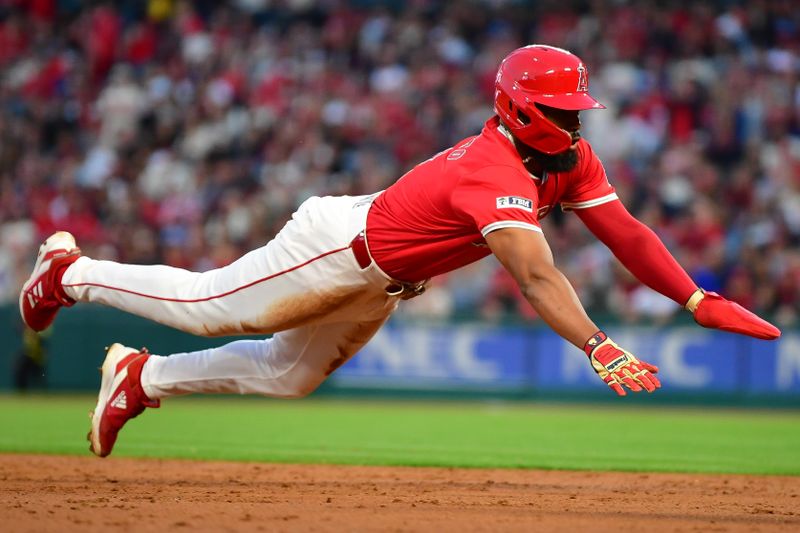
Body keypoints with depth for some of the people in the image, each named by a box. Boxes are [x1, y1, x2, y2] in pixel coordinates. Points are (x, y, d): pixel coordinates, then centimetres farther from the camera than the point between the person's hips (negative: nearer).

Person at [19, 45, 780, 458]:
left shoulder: (569, 161, -9)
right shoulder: (495, 172, -37)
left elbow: (624, 232, -11)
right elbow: (534, 275, -49)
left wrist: (699, 301, -23)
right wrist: (600, 351, -60)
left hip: (377, 289, 9)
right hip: (338, 246, -9)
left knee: (285, 376, 18)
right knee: (204, 306, 6)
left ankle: (143, 379, 37)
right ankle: (71, 271, 29)